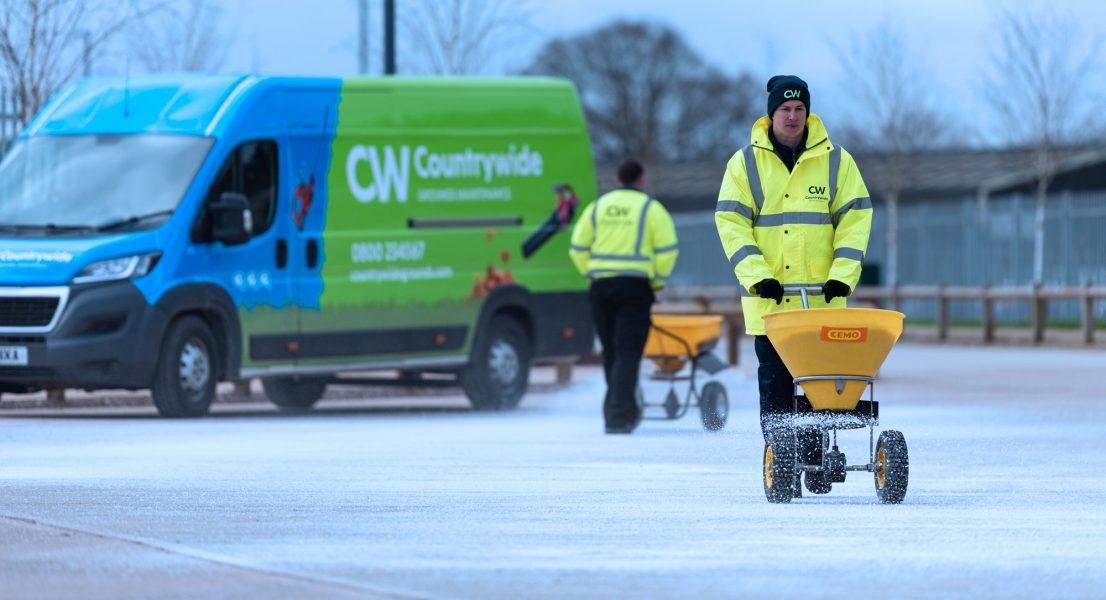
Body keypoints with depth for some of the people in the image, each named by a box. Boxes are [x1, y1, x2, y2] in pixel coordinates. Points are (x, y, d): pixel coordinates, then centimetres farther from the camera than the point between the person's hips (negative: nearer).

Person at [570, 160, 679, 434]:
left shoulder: (597, 207, 11)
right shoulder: (651, 208, 0)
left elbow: (578, 248, 8)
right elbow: (667, 249, -7)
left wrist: (593, 275, 15)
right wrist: (657, 282, 5)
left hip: (601, 286, 4)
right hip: (635, 286, -4)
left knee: (611, 352, 13)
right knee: (628, 352, -6)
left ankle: (621, 410, 20)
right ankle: (619, 414, -17)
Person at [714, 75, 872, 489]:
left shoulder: (836, 161, 8)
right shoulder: (745, 163, 7)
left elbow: (854, 217, 5)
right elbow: (731, 221, 1)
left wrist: (842, 274, -7)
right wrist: (757, 275, -12)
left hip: (822, 296, 0)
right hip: (767, 298, 0)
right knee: (775, 383, -1)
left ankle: (816, 461, 8)